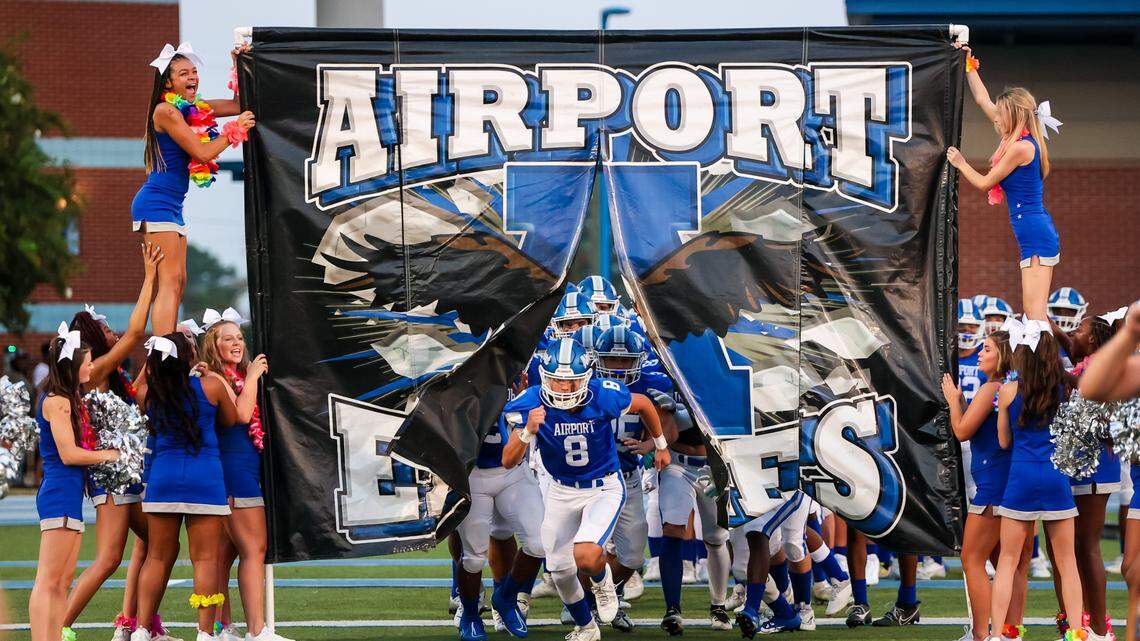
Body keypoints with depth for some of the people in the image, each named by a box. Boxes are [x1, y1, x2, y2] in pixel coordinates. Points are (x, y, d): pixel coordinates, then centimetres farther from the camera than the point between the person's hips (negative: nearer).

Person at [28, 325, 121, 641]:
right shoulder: (56, 401, -11)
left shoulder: (69, 399, 17)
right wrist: (108, 454, -5)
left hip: (71, 495, 10)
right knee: (48, 581, -13)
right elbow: (68, 454, -15)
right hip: (60, 494, -10)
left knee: (63, 582, 9)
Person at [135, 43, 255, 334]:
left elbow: (237, 105, 22)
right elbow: (202, 152, -17)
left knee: (179, 281, 10)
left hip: (172, 206, 10)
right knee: (170, 282, -16)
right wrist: (234, 131, -7)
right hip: (157, 203, -10)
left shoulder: (194, 109, 12)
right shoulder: (166, 111, -13)